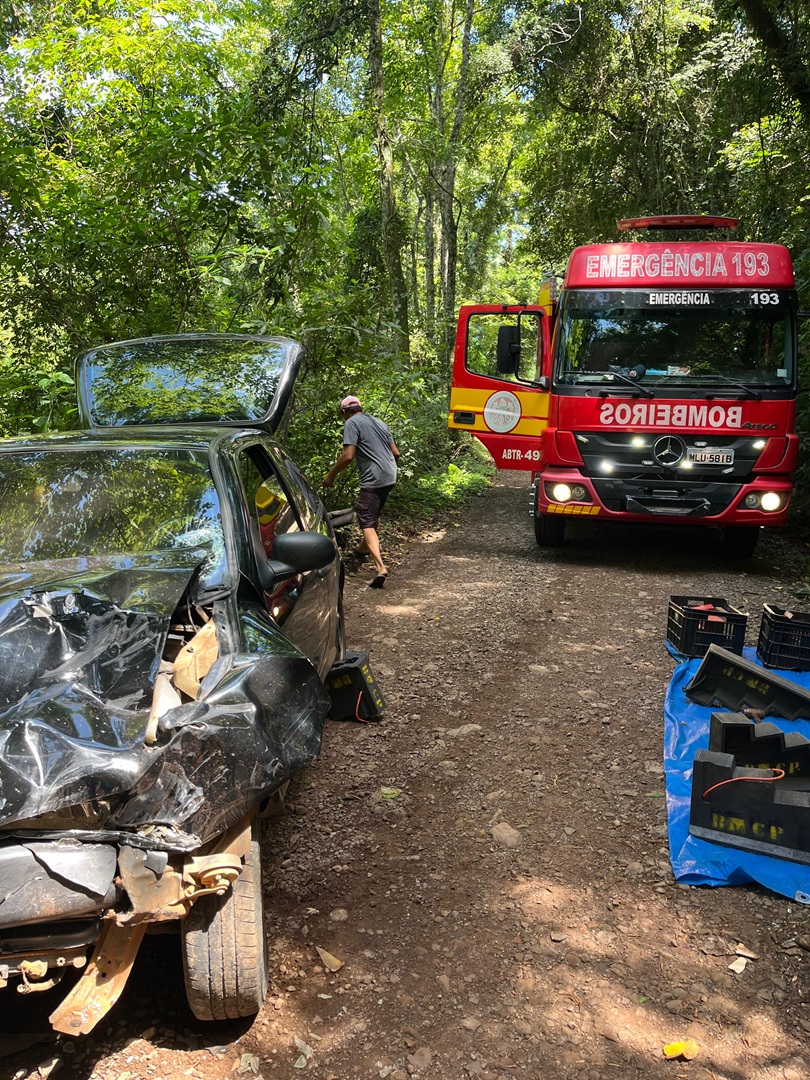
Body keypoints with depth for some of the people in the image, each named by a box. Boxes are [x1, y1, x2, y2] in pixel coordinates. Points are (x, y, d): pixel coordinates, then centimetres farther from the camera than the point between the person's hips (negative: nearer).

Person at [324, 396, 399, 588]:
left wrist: (331, 475, -3)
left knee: (367, 521, -8)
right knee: (374, 513, 28)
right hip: (390, 476, 8)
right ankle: (365, 547, 48)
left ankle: (380, 566, -24)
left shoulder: (352, 423, -4)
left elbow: (348, 456, -15)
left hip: (373, 478, -8)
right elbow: (396, 453, 19)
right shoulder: (378, 422, 19)